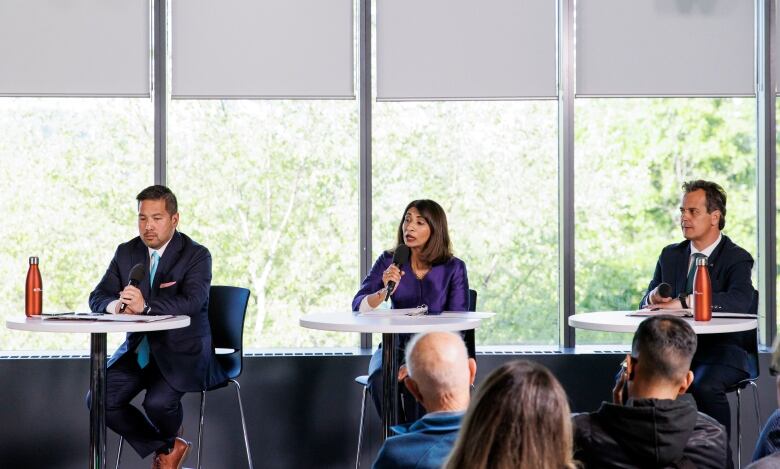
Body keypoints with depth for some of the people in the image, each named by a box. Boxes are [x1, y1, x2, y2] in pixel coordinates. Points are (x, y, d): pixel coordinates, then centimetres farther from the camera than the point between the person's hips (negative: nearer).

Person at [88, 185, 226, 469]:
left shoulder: (196, 256, -11)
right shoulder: (126, 253, 6)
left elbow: (192, 302, -26)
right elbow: (97, 297, 2)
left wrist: (145, 305, -42)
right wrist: (116, 305, -24)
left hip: (182, 352, -5)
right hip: (138, 349, 6)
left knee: (158, 402, -30)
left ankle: (168, 442, 10)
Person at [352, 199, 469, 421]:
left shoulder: (453, 268, -4)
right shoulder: (389, 261, 1)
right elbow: (358, 306, -7)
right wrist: (385, 291, -28)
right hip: (396, 347, 2)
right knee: (380, 378, -32)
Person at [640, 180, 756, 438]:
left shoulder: (737, 259, -2)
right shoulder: (670, 255, 16)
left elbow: (740, 300, -23)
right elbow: (646, 304, 12)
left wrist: (684, 301, -31)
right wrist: (654, 298, -14)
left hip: (722, 350, -5)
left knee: (705, 386, -38)